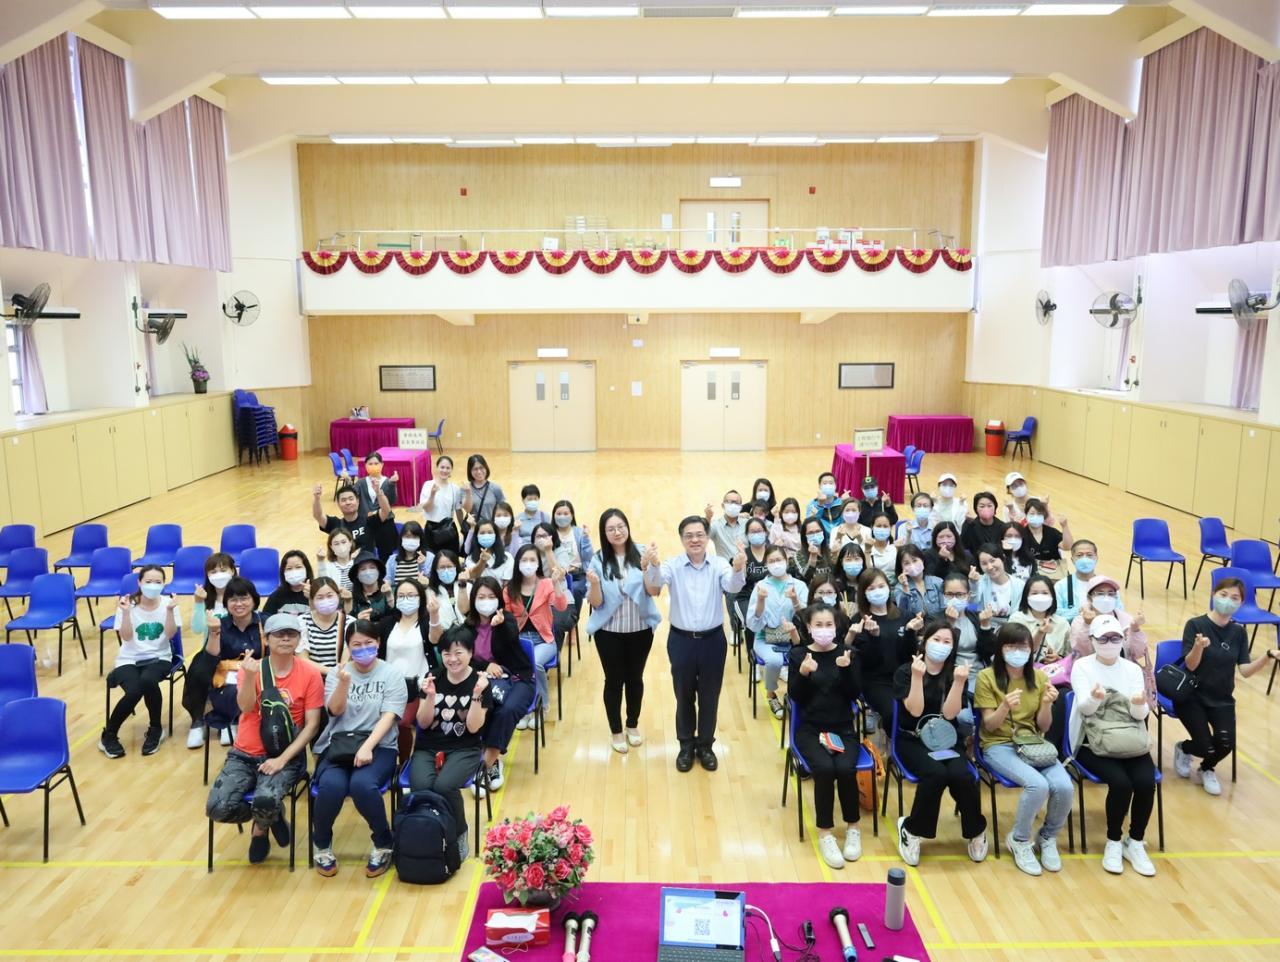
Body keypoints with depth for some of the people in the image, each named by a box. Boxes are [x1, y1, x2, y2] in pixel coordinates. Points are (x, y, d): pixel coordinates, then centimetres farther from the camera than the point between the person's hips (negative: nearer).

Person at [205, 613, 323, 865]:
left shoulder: (310, 673, -5)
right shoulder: (252, 667, 0)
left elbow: (312, 725, -6)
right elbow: (245, 708, -17)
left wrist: (282, 758, -15)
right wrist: (250, 676, -34)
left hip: (286, 756, -3)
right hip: (245, 754, 3)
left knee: (265, 802, -31)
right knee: (217, 808, -19)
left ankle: (260, 829, 9)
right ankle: (270, 815, 14)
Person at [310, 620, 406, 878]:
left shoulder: (391, 675, 2)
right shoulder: (337, 673, 9)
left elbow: (388, 716, -7)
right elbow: (335, 710, -5)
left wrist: (367, 747, -21)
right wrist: (344, 683, -24)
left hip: (378, 746, -2)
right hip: (337, 744, 2)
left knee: (362, 784, -33)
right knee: (332, 786, -30)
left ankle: (383, 845, -6)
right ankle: (322, 845, 0)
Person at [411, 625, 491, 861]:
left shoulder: (480, 682, -6)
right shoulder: (434, 677, 2)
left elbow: (473, 727, -11)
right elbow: (423, 723, 1)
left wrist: (476, 695, -25)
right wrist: (430, 696, -17)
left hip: (464, 749, -2)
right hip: (428, 747, 2)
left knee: (444, 786, -31)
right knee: (420, 786, -29)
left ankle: (458, 834, -4)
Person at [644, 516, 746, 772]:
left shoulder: (719, 564, -6)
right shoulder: (673, 565, -8)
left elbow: (733, 587, -23)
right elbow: (655, 584, -25)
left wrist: (738, 568, -47)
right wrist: (653, 566, -49)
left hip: (713, 639, 1)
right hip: (681, 640, 0)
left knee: (709, 696, 13)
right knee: (684, 695, 13)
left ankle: (706, 745, 32)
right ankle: (686, 745, 32)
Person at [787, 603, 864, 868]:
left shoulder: (846, 652, 2)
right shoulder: (798, 654, -1)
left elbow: (854, 693, -4)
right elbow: (794, 696, -6)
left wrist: (846, 668, -20)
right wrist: (803, 673, -23)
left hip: (843, 728, 1)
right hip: (810, 729, -1)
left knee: (845, 768, -26)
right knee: (825, 768, -28)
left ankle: (852, 827, -1)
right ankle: (825, 832, -10)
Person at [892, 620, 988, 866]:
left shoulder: (956, 673, 4)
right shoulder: (905, 672, -3)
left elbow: (950, 713, -8)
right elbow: (915, 710, -14)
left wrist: (959, 682, -21)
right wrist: (917, 676, -24)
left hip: (947, 740, 2)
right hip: (912, 740, -2)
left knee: (962, 776, -28)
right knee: (936, 773, -32)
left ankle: (976, 831, 1)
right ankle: (911, 830, -11)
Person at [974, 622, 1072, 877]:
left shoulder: (1038, 677, 5)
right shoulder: (987, 677, -7)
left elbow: (1043, 727, 5)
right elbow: (989, 725, -8)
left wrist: (1046, 704, -16)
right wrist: (1005, 707, -29)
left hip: (1032, 742, 4)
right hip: (999, 744, -4)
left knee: (1064, 786, -25)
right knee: (1038, 785, -31)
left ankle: (1048, 838, 6)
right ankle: (1019, 840, -3)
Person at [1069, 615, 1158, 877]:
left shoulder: (1133, 669, 9)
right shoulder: (1082, 666, -2)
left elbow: (1140, 714, -1)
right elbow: (1085, 708, -14)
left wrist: (1140, 704, -25)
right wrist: (1094, 698, -37)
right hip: (1093, 742, -3)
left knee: (1146, 782, -23)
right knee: (1121, 783, -27)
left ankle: (1135, 842, 0)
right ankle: (1114, 842, -4)